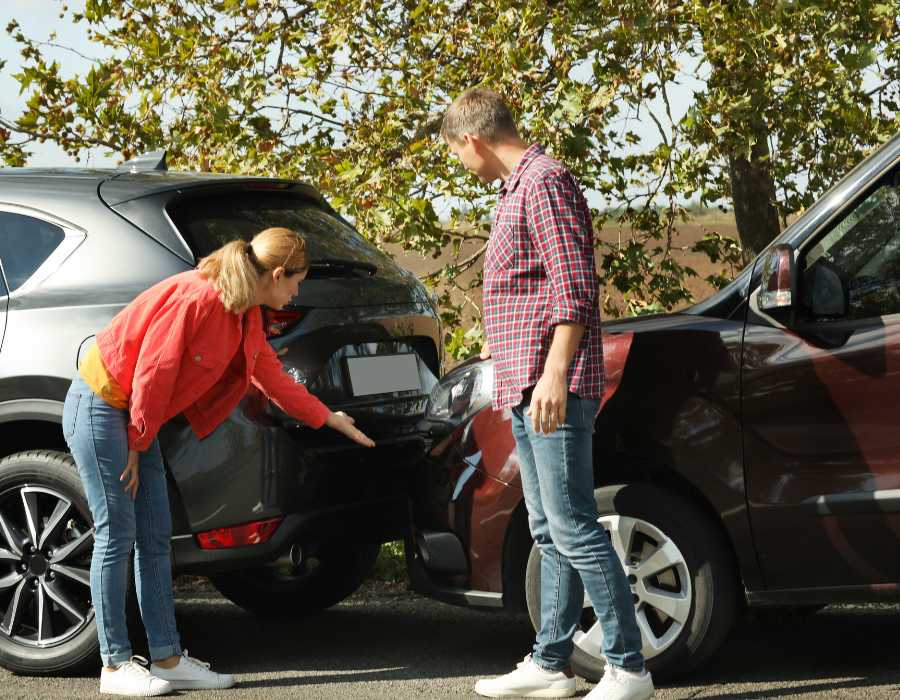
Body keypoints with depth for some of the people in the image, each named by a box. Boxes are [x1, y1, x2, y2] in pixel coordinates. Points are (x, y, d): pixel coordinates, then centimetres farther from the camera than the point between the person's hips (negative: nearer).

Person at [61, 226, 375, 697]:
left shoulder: (245, 316, 5)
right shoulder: (195, 298, -24)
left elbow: (272, 376, 19)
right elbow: (152, 373, -22)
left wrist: (330, 419, 25)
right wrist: (138, 443, -13)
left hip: (133, 413, 9)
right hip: (99, 406, -9)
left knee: (154, 537, 7)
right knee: (117, 534, -6)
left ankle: (167, 659, 10)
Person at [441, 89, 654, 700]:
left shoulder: (545, 181, -11)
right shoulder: (517, 186, 20)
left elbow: (575, 288, -19)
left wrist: (554, 373, -25)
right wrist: (505, 349, 39)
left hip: (553, 390, -11)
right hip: (526, 388, 11)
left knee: (572, 527, -12)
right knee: (550, 532, 12)